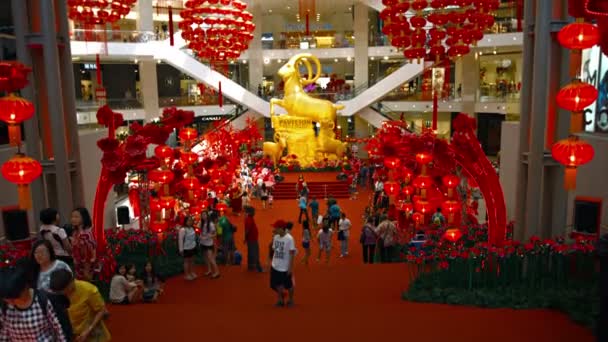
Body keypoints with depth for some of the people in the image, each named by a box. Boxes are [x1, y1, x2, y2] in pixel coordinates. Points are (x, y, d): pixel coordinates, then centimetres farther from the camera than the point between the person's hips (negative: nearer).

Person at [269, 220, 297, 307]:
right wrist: (271, 262, 11)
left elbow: (292, 253, -16)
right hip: (275, 266, 6)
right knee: (275, 284, 10)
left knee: (288, 285, 11)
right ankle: (281, 298, 33)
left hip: (285, 267, -5)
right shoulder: (275, 237, 1)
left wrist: (291, 267, -16)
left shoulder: (289, 238, -18)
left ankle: (291, 300, 33)